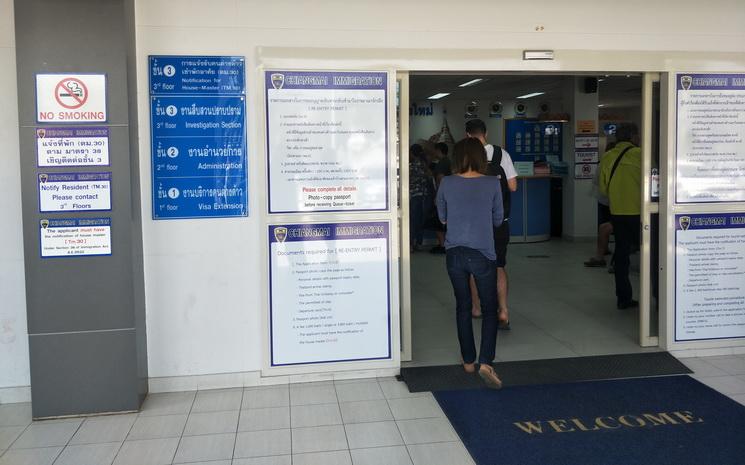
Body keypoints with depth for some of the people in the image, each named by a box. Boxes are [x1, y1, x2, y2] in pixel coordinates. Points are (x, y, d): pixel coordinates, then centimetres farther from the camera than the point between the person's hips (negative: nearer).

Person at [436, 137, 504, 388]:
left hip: (454, 253, 2)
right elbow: (498, 220, 3)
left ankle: (468, 361, 24)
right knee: (489, 309, 7)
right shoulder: (492, 183, -8)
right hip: (483, 254, -2)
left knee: (463, 307, 15)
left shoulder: (447, 183, -5)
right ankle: (485, 362, -7)